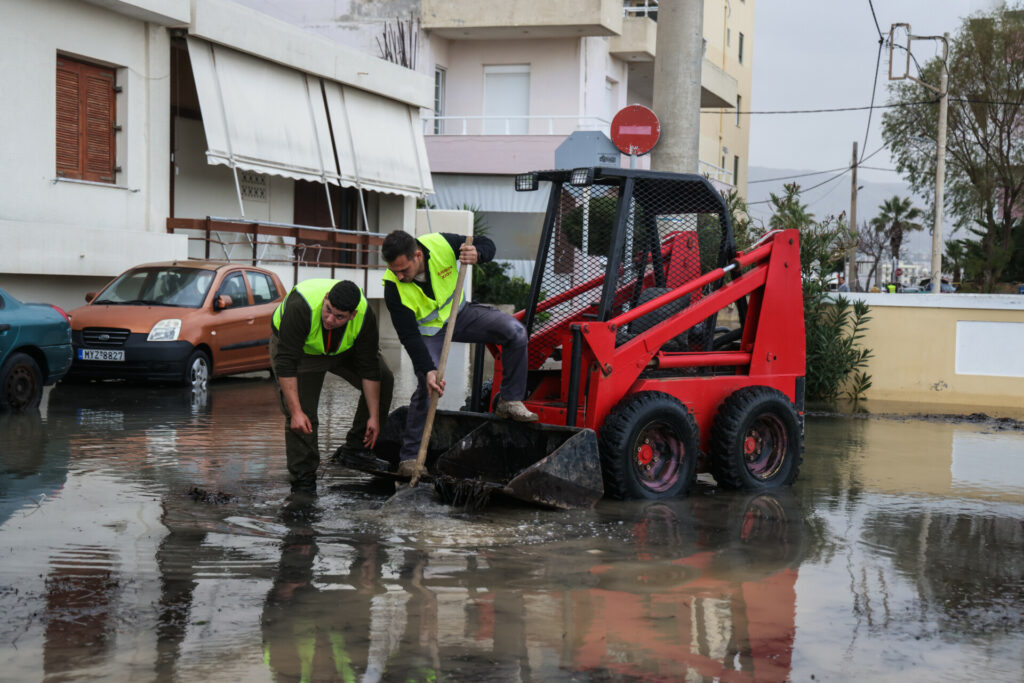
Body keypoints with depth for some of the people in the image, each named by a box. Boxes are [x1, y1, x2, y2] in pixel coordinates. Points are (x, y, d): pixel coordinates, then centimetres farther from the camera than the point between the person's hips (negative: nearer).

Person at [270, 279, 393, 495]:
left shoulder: (364, 316, -31)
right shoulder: (300, 307, -42)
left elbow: (369, 368, -20)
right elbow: (285, 363, -38)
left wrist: (374, 417, -18)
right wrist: (296, 412, -42)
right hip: (293, 345, -4)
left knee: (383, 379, -5)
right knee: (301, 417, -17)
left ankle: (357, 444, 10)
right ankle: (303, 481, -6)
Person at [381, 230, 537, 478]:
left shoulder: (441, 244, -27)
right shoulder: (393, 287, -29)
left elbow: (487, 245, -11)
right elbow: (408, 335, -26)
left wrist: (477, 254, -36)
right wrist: (428, 370, -36)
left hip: (459, 313, 3)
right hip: (427, 330, -2)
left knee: (515, 332, -17)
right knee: (427, 388, -18)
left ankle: (510, 401, -4)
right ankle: (409, 457, -3)